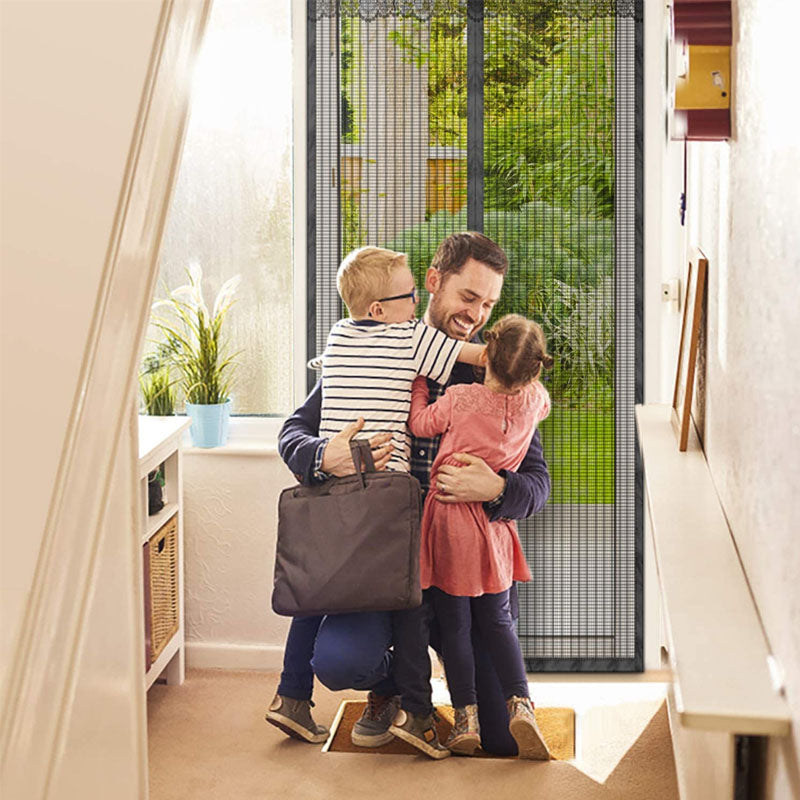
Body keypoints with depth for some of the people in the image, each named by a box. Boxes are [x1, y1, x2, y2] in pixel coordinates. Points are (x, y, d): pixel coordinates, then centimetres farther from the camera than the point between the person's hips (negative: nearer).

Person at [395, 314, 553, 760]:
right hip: (494, 527, 3)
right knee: (497, 620, 13)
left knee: (454, 624, 5)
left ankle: (467, 717, 5)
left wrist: (418, 381, 14)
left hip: (448, 520, -3)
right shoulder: (535, 401, -4)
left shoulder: (460, 398, -15)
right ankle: (520, 702, -3)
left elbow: (420, 423, 2)